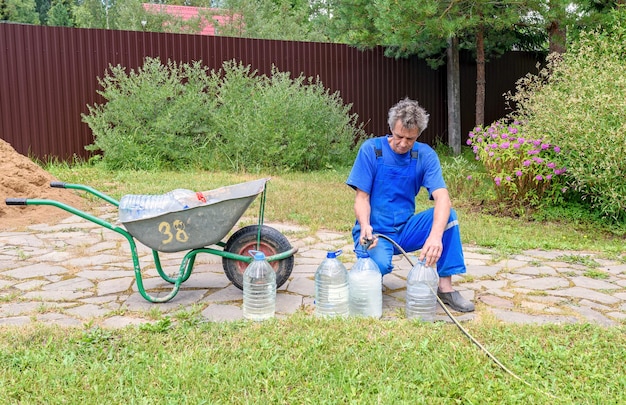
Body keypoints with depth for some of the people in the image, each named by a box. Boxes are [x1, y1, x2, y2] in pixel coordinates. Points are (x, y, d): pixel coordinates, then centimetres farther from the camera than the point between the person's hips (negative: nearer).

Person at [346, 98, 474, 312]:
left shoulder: (425, 155, -6)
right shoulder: (371, 149, -9)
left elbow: (442, 198, -20)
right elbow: (361, 197, -10)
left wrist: (435, 235, -40)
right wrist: (365, 226, -32)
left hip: (406, 230, 3)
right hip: (374, 232, -3)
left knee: (447, 214, -22)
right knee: (379, 265, -35)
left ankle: (445, 287, -12)